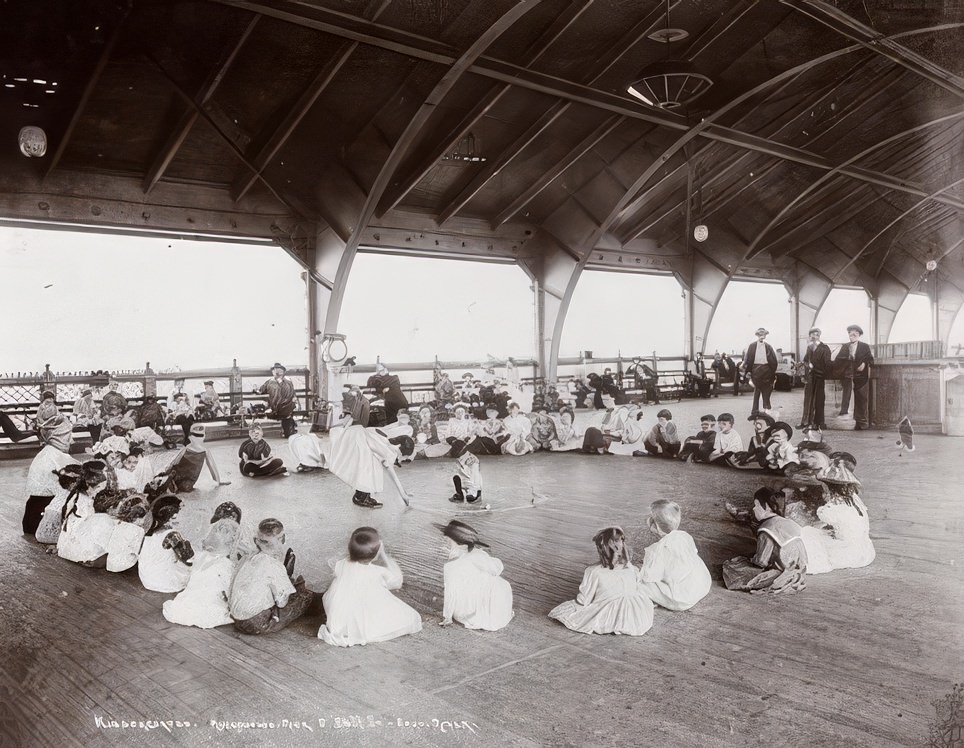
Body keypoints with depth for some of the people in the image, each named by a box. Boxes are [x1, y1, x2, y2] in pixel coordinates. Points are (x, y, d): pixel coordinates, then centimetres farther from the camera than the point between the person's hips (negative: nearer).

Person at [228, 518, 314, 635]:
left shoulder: (246, 559, 6)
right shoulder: (274, 565, -16)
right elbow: (282, 602, -12)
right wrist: (288, 575, 3)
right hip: (257, 626, -7)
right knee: (307, 595, 1)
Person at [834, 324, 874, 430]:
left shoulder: (865, 347, 8)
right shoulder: (844, 347, 14)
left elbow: (870, 360, 0)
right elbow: (837, 360, 7)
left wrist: (864, 363, -19)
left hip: (861, 377, -2)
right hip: (848, 377, 2)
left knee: (861, 399, 1)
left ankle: (861, 421, 7)